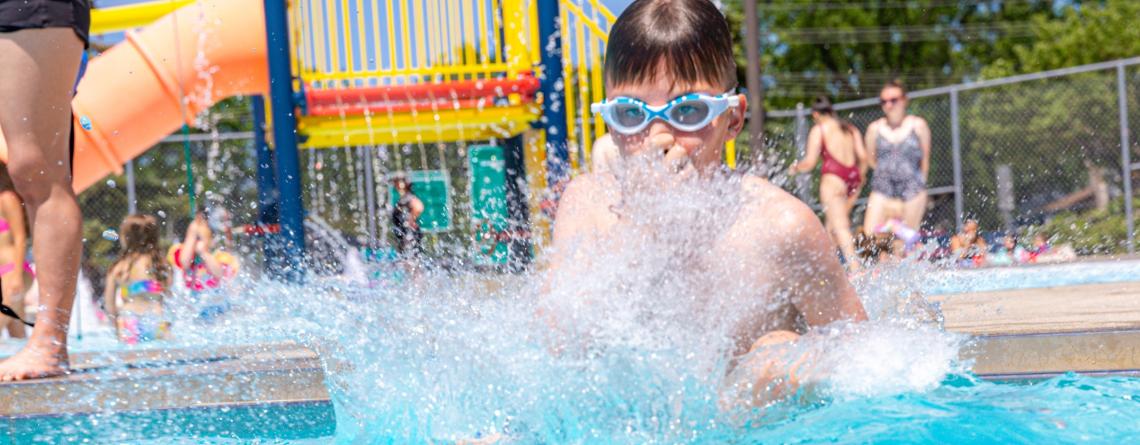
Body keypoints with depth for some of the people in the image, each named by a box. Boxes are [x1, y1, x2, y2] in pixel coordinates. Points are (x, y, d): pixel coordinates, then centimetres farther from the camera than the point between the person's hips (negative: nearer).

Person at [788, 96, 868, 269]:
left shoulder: (819, 129, 4)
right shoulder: (851, 129, 19)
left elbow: (810, 162, -2)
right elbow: (863, 157, 9)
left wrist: (795, 168, 17)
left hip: (833, 176, -6)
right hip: (853, 177, 6)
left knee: (840, 227, -13)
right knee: (831, 224, 16)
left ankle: (854, 268, -27)